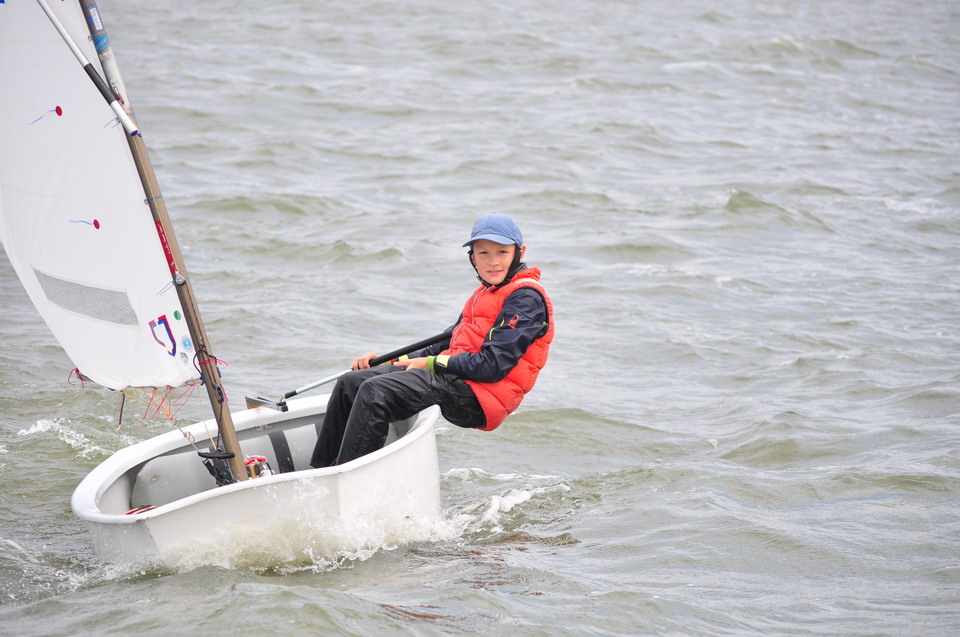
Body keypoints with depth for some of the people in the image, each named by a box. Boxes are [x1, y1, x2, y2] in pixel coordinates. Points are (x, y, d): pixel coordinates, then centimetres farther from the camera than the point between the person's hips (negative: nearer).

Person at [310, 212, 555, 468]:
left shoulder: (527, 298, -9)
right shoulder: (483, 295, 23)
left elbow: (493, 365, -17)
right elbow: (448, 347, 24)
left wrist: (431, 364, -10)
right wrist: (390, 360, 15)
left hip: (478, 398, -10)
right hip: (456, 381, 10)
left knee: (375, 391, -25)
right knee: (350, 384, 5)